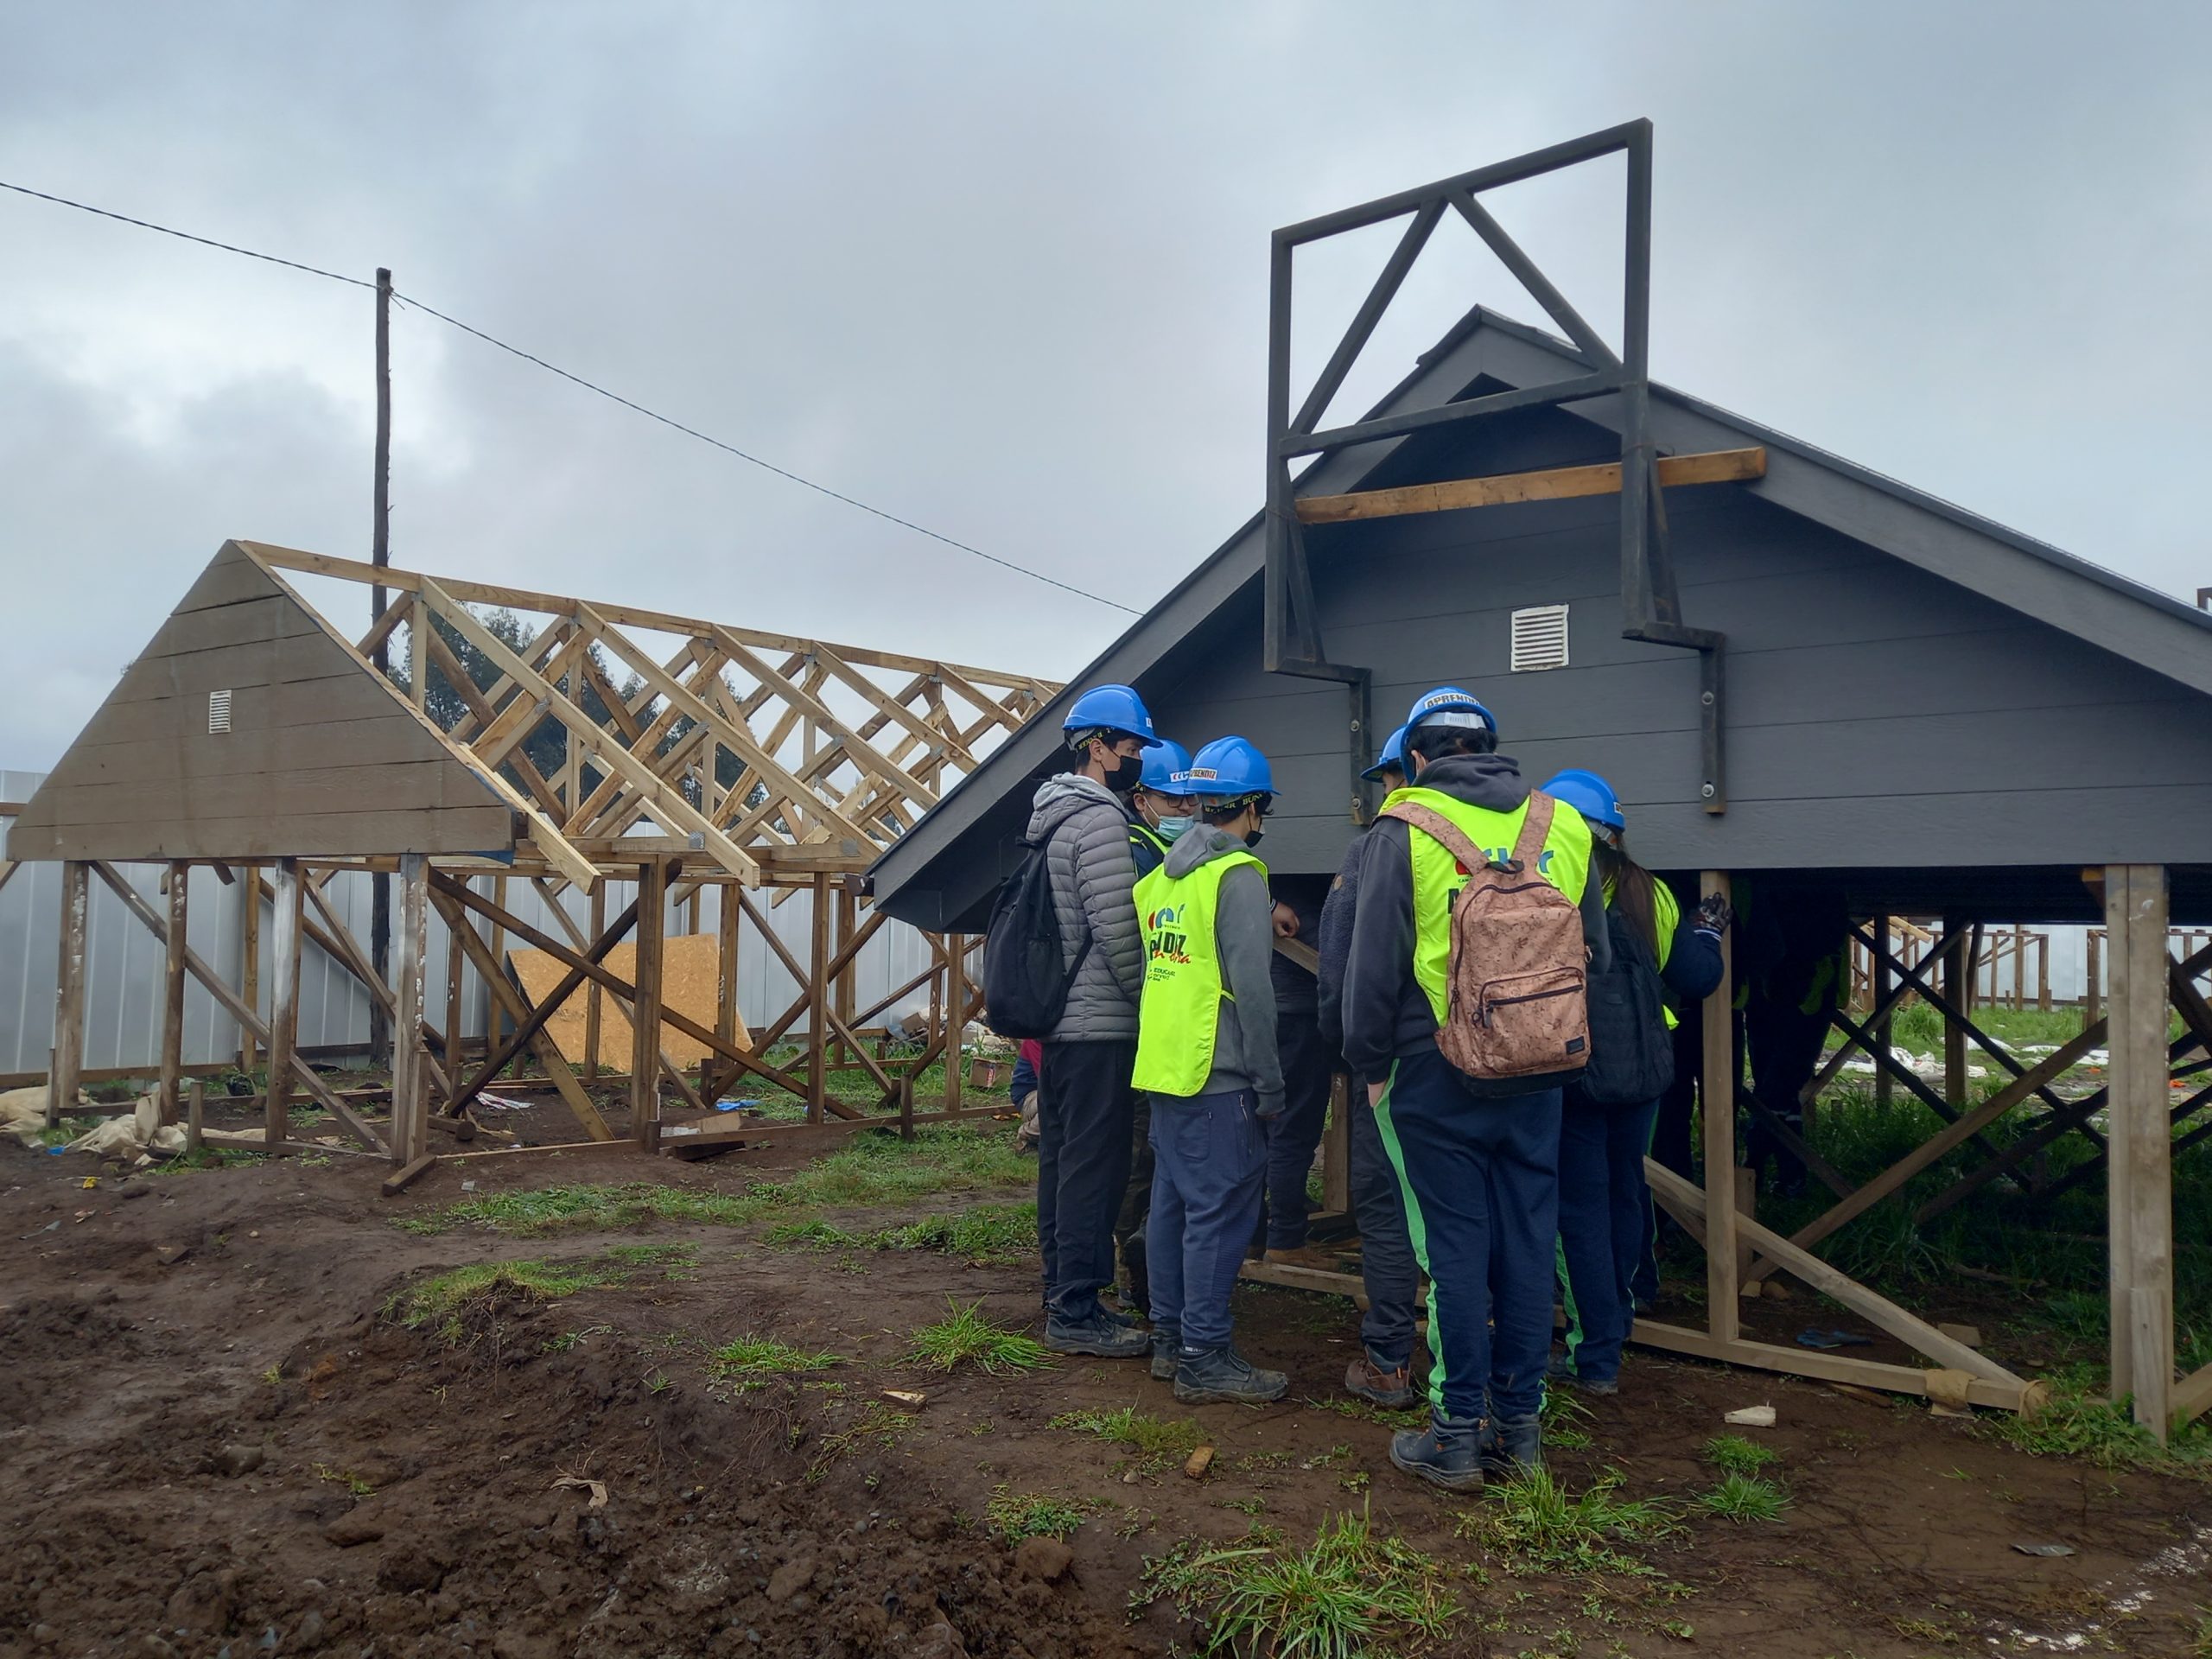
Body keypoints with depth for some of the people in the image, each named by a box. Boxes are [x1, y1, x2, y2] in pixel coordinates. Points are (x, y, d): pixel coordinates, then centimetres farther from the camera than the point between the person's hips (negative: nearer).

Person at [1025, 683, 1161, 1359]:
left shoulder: (1055, 815, 16)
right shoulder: (1100, 818, -14)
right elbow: (1118, 930, -19)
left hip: (1057, 1020, 10)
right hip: (1099, 1026, -10)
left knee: (1063, 1162, 14)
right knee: (1095, 1169, -5)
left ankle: (1062, 1296, 23)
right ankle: (1077, 1312, -1)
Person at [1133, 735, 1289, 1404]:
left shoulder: (1161, 877, 13)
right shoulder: (1237, 876, -12)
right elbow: (1250, 986, -17)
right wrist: (1269, 1082, -12)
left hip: (1162, 1068, 9)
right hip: (1217, 1075, -9)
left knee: (1173, 1201, 15)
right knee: (1220, 1211, -3)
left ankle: (1170, 1338, 23)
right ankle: (1204, 1359, 0)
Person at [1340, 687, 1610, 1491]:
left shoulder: (1403, 830, -6)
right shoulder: (1564, 827, 6)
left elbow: (1373, 963, -6)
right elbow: (1596, 957, 14)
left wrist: (1371, 1064, 5)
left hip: (1438, 1074, -4)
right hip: (1538, 1080, 4)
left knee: (1453, 1250, 3)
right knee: (1527, 1244, 11)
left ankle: (1457, 1436, 9)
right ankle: (1520, 1425, 20)